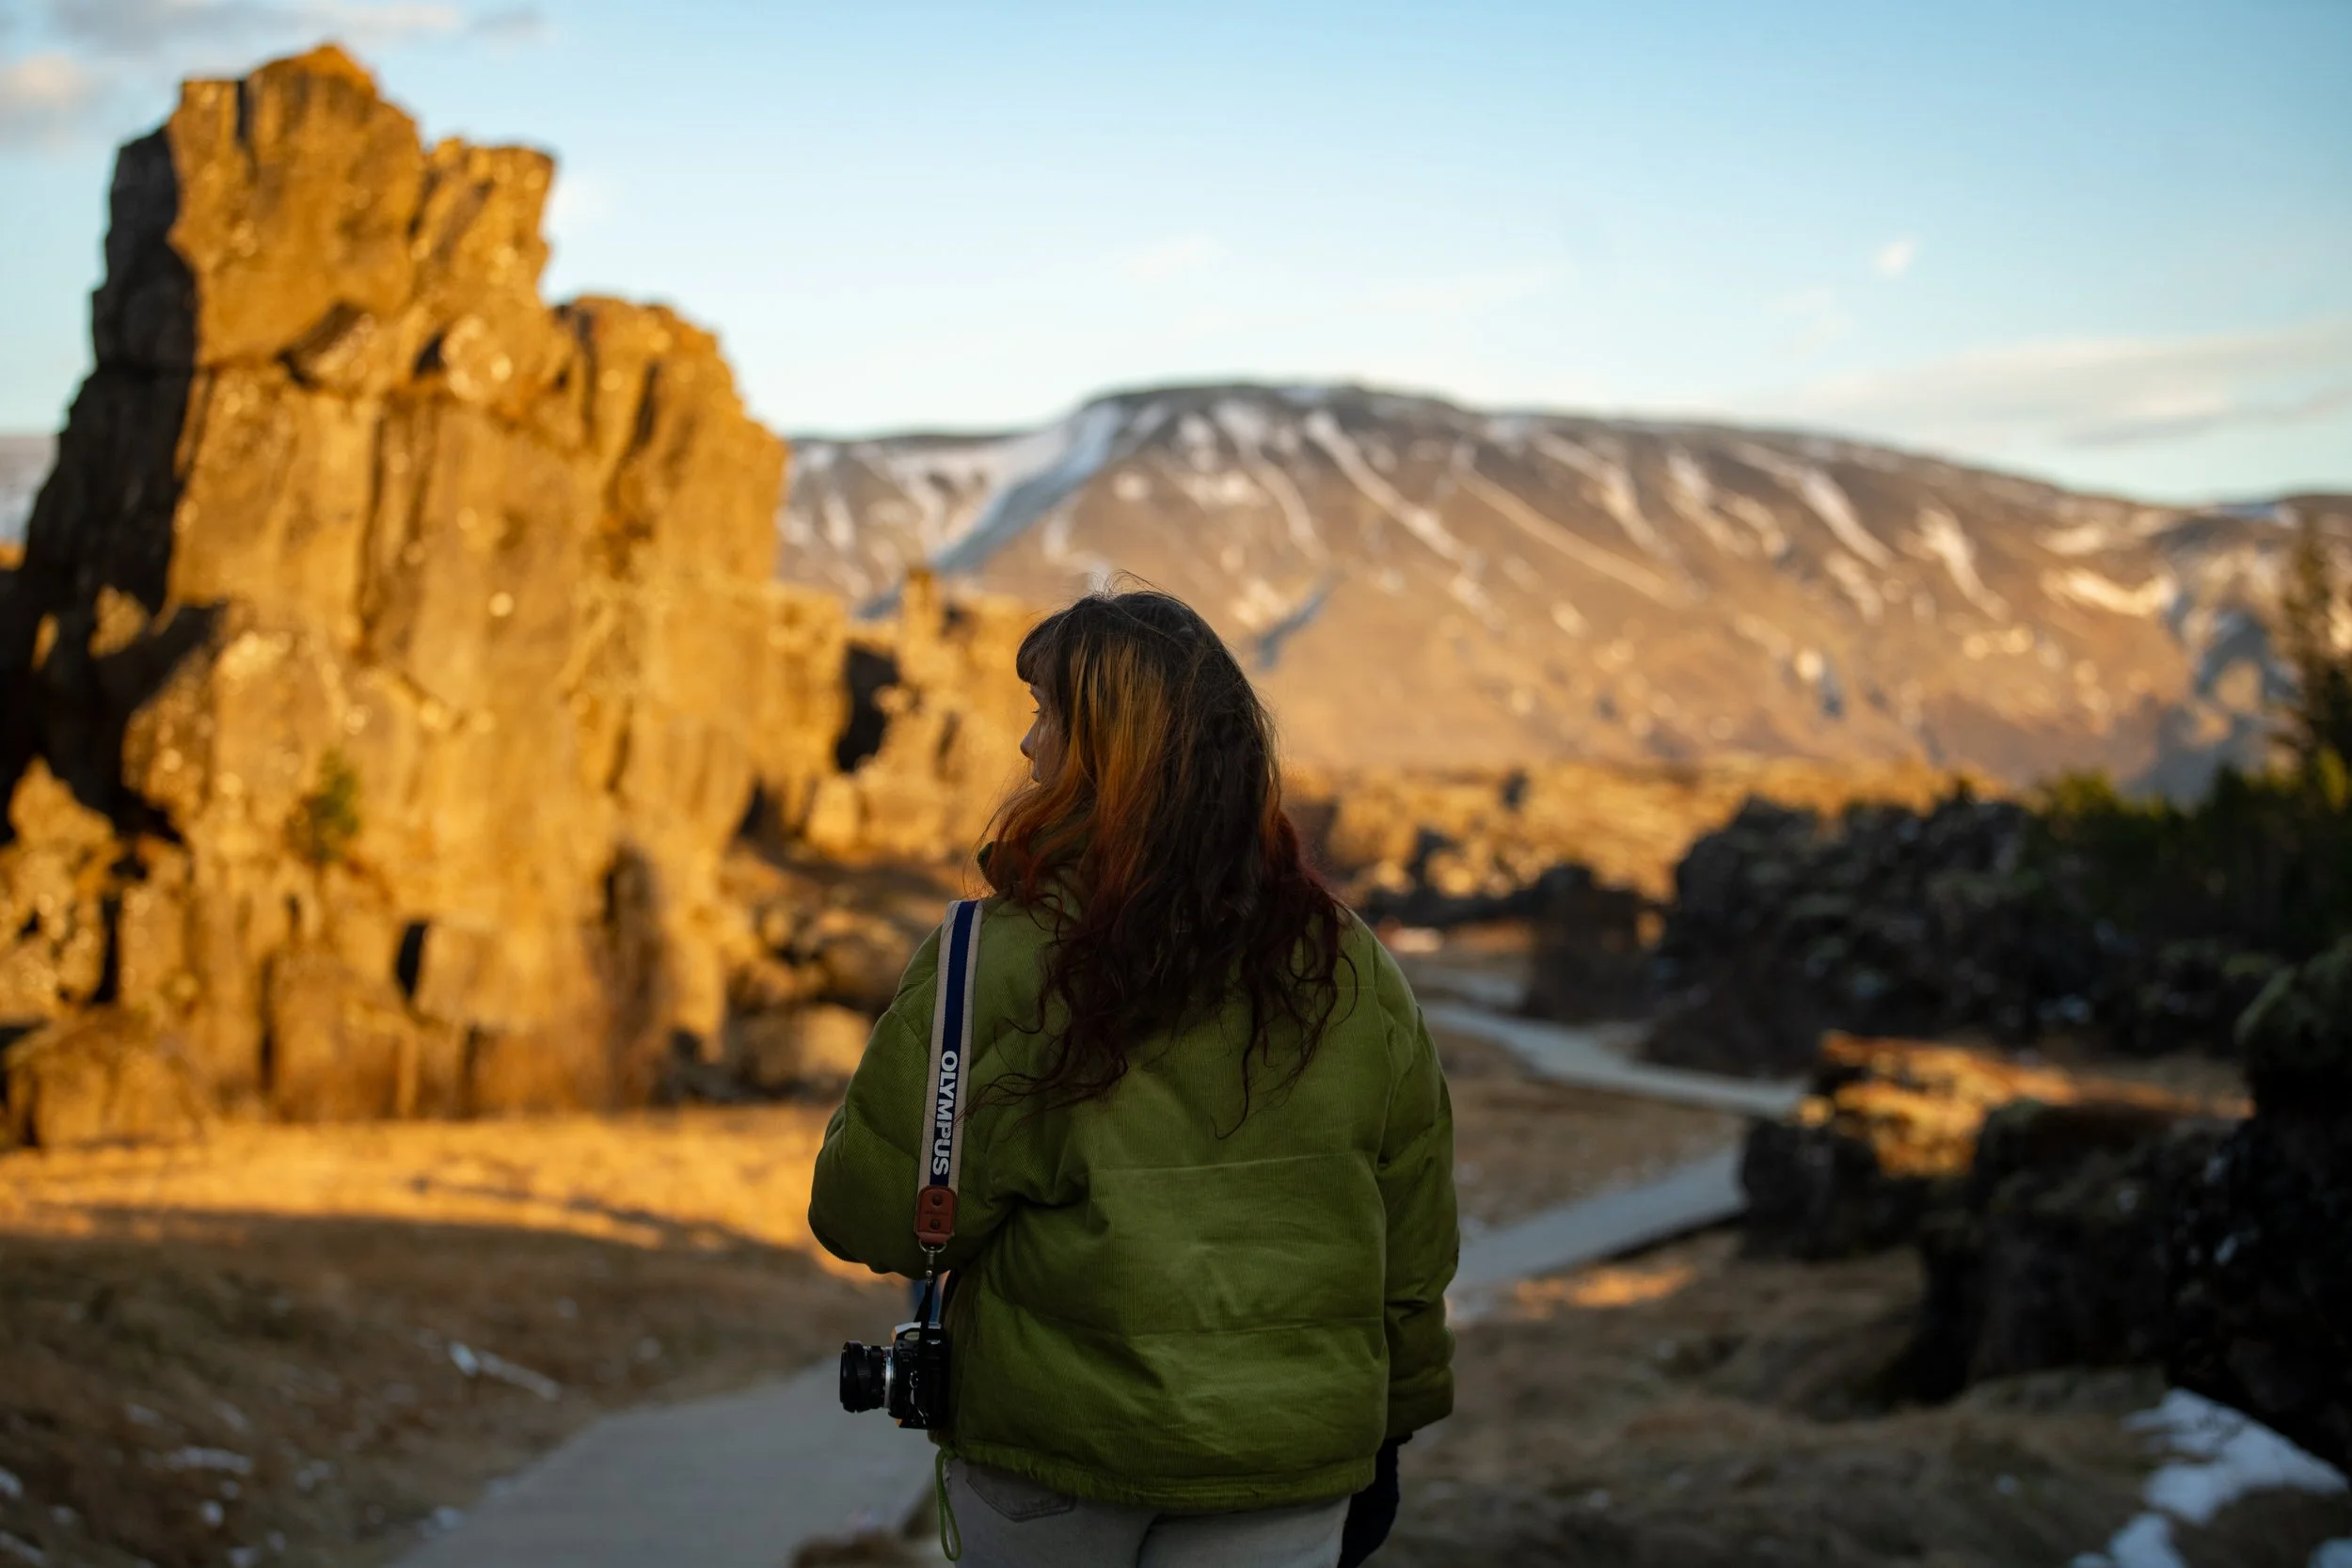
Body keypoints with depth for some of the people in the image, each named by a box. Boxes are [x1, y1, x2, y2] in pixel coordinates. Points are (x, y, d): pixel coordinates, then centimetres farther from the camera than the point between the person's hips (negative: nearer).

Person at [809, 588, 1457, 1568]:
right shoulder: (1349, 970, -2)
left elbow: (874, 1218, -11)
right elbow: (1412, 1243, 6)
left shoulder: (1001, 963, -14)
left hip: (1048, 1457, -2)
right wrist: (1387, 1429, 19)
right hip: (1289, 1461, 2)